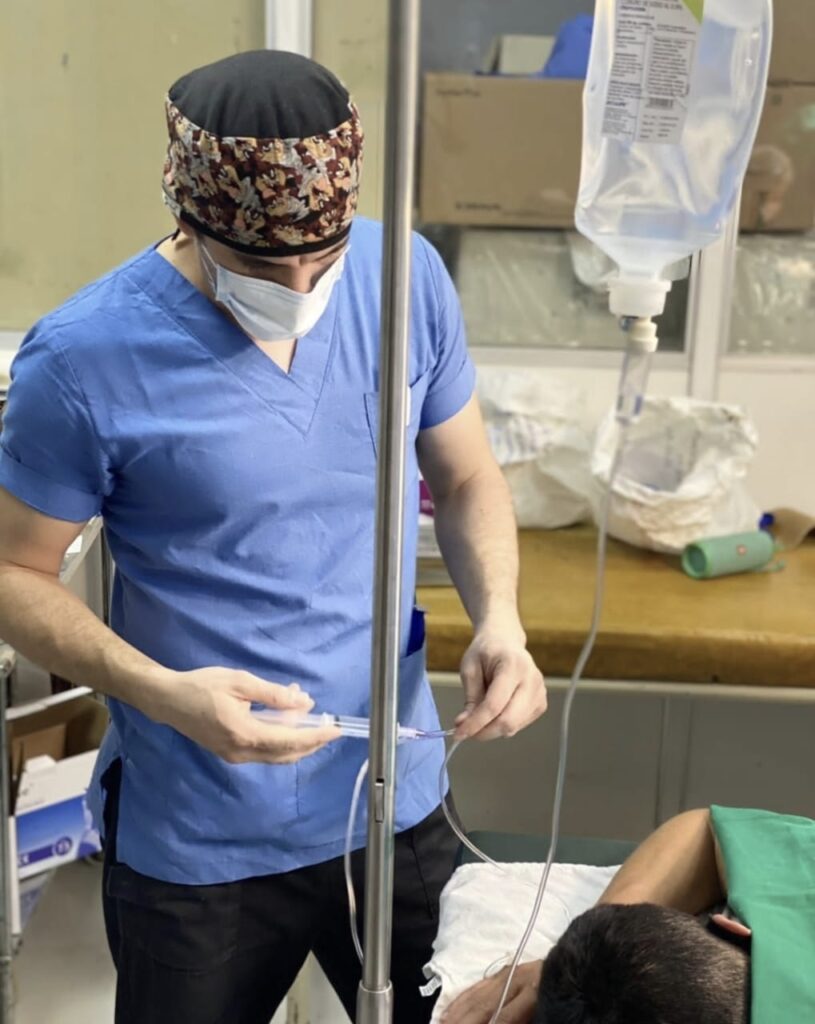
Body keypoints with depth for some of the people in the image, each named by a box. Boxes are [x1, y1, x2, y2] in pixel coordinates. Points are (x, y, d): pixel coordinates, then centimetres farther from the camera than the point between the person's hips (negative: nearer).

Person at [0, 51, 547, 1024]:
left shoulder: (408, 279, -8)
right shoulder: (84, 360, -19)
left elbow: (467, 479, 5)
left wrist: (499, 619, -13)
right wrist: (163, 693, -24)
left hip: (399, 803, 3)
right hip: (194, 843, -3)